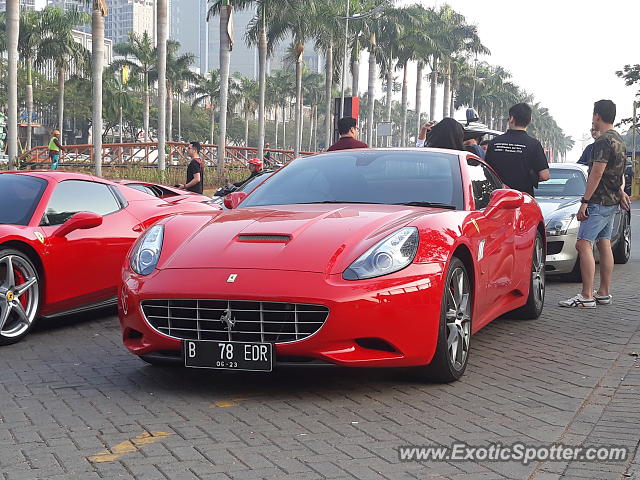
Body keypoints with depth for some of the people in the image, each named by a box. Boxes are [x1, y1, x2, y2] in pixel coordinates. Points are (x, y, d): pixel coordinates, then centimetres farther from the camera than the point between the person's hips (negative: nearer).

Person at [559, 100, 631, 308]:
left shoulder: (603, 141, -16)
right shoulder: (619, 140, 17)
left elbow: (597, 174, -21)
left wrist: (585, 202, -20)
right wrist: (621, 191, 18)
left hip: (599, 202, -11)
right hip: (612, 202, 11)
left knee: (584, 244, -13)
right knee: (604, 244, 13)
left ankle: (586, 296, -16)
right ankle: (604, 293, 17)